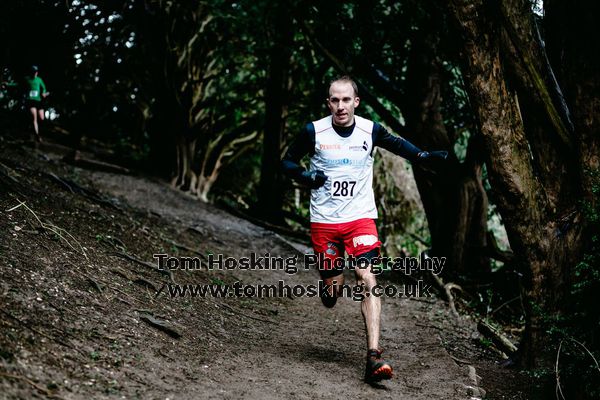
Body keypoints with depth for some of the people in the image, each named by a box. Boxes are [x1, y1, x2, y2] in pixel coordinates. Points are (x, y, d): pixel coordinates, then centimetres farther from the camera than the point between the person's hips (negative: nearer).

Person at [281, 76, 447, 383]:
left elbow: (396, 144, 19)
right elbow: (288, 161, 7)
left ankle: (374, 357, -19)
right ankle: (330, 283, 44)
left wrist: (423, 156, 2)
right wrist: (305, 177, -14)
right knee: (332, 292, 3)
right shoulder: (314, 132, -6)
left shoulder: (370, 130, -2)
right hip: (324, 220, 0)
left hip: (360, 217, 0)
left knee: (367, 280, -16)